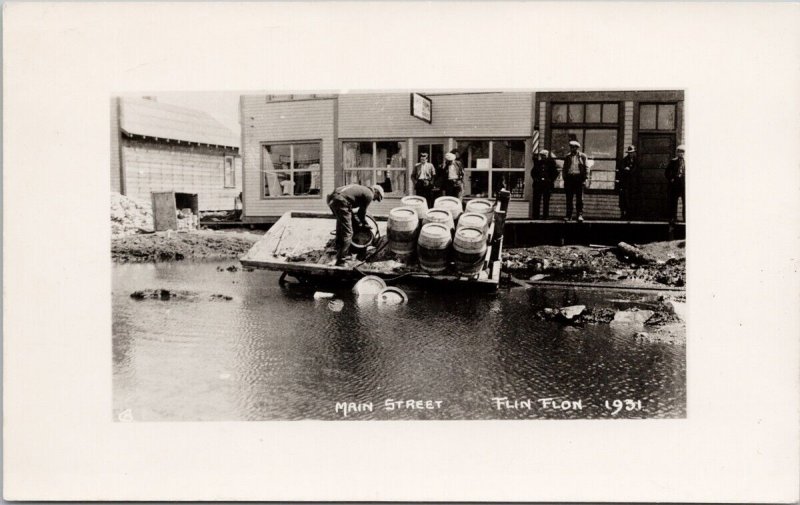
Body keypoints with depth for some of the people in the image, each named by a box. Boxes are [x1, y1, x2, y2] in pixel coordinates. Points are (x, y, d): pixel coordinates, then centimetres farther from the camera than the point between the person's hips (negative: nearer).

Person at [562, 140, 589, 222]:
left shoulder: (582, 156, 4)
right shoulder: (568, 156, 13)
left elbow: (586, 168, 2)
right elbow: (564, 168, 15)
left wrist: (584, 179, -5)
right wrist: (564, 178, 5)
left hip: (579, 178, -3)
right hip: (569, 178, 3)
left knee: (579, 198, -2)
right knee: (569, 199, 4)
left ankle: (580, 215, 0)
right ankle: (568, 215, 9)